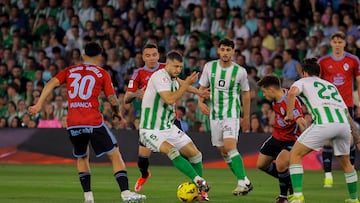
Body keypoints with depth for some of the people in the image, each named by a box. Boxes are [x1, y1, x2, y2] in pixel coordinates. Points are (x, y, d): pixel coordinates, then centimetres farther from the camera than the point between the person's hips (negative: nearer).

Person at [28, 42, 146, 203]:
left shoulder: (69, 71, 16)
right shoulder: (102, 74, 7)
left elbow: (51, 84, 2)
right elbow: (112, 99, 3)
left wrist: (39, 104, 1)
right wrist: (117, 110, 24)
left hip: (73, 124, 4)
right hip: (93, 122, -4)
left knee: (82, 158, 24)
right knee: (115, 154, 4)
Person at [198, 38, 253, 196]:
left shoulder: (240, 71, -7)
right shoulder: (209, 67, 0)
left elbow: (245, 93, 6)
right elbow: (203, 87, 10)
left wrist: (246, 117, 9)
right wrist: (201, 102, -10)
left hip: (232, 113, -5)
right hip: (215, 114, 5)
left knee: (229, 146, -22)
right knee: (223, 151, 6)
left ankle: (243, 182, -20)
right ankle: (244, 182, 17)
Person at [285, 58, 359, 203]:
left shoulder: (303, 81, 21)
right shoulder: (331, 86, 36)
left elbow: (292, 93, -4)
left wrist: (289, 114, 7)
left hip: (324, 123, -5)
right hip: (344, 124, 5)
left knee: (295, 154, 8)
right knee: (345, 163, 28)